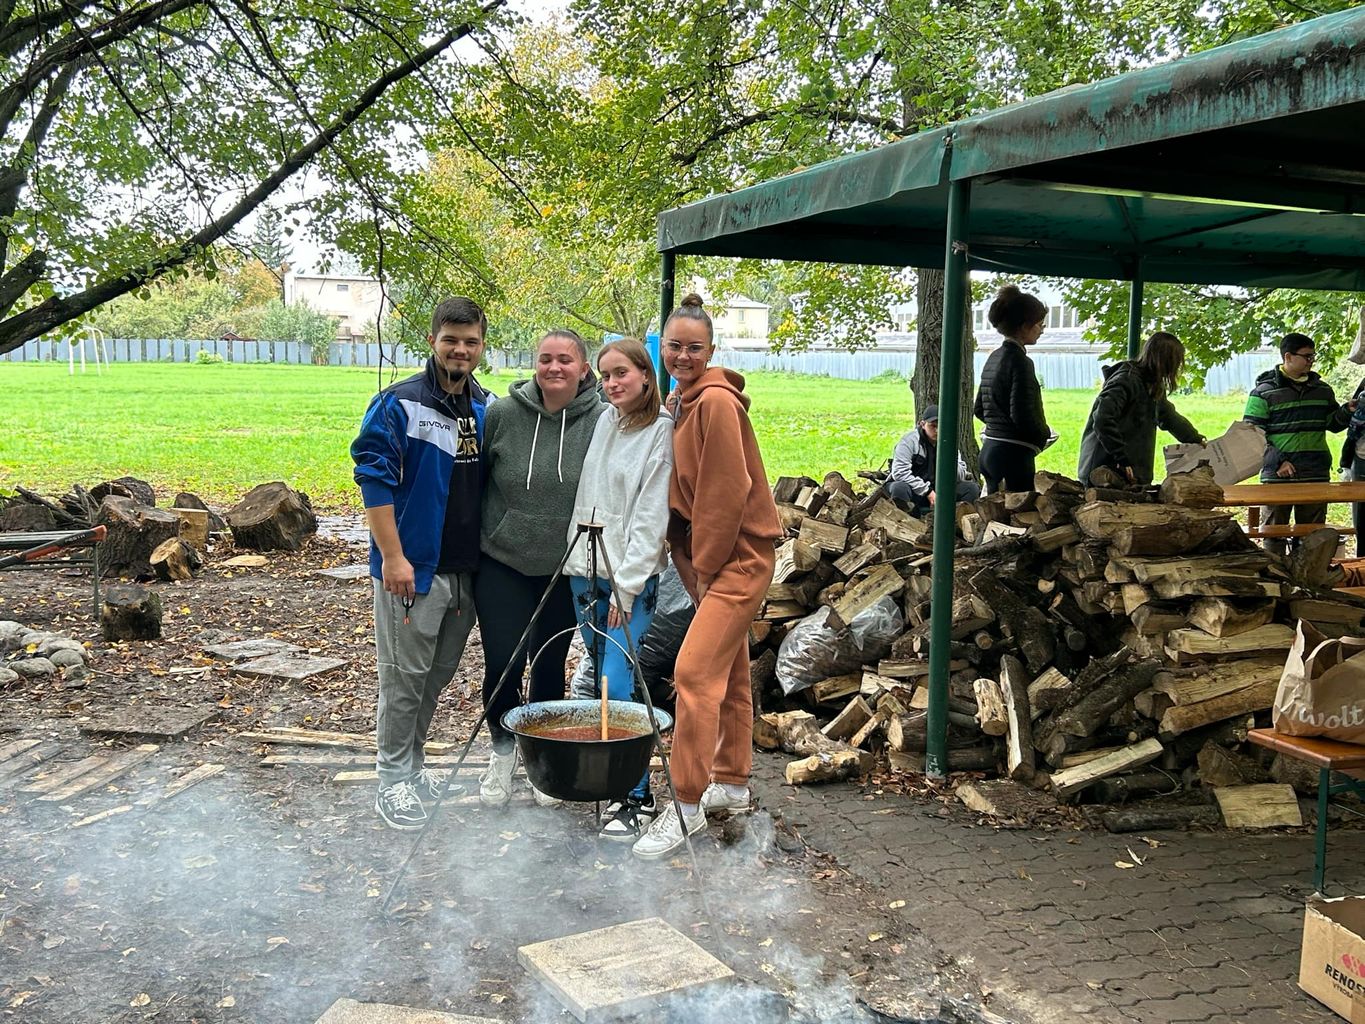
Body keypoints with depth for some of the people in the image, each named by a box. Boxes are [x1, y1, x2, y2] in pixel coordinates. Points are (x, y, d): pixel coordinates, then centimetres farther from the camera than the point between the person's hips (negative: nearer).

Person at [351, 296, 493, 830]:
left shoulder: (489, 408, 9)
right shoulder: (399, 404, -10)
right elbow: (374, 480, -14)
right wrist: (393, 557, -18)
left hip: (467, 567, 6)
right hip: (414, 569, -6)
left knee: (439, 673, 16)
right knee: (404, 676, 0)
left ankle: (413, 766, 31)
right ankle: (394, 780, 14)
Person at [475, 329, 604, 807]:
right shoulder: (503, 415, -8)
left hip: (565, 570, 1)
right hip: (502, 564, 0)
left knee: (551, 667, 12)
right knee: (503, 664, -6)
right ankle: (502, 750, 21)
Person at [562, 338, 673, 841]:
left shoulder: (662, 433, -8)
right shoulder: (603, 421, 11)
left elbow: (650, 519, -11)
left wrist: (625, 589, -13)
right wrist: (578, 560, 12)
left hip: (631, 579, -6)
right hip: (585, 571, 7)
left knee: (618, 687, -11)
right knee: (601, 682, 11)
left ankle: (637, 798, -1)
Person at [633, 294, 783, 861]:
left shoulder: (717, 400, -17)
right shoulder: (678, 403, 13)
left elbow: (727, 492, -20)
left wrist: (704, 565, -14)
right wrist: (693, 563, 9)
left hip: (738, 556, -10)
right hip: (710, 558, 10)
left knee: (695, 671, -14)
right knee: (729, 672, 18)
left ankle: (687, 805, -5)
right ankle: (733, 783, 30)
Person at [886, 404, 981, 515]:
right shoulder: (910, 440, -9)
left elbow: (961, 477, 0)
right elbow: (899, 472, -21)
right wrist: (928, 491, -21)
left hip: (937, 491, 5)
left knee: (972, 488, -12)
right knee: (899, 489, -38)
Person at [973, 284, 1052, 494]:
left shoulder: (994, 357, 14)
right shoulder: (1019, 361, -13)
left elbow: (979, 410, 20)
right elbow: (1022, 414, -20)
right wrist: (1045, 433, -3)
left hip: (989, 450, 9)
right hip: (1013, 453, -9)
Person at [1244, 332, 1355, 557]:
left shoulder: (1322, 389, 12)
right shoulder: (1264, 391, -4)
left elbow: (1333, 423, 21)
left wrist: (1347, 412, -1)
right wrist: (1277, 461, -16)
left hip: (1316, 476, 4)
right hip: (1277, 477, -4)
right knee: (1274, 532, 3)